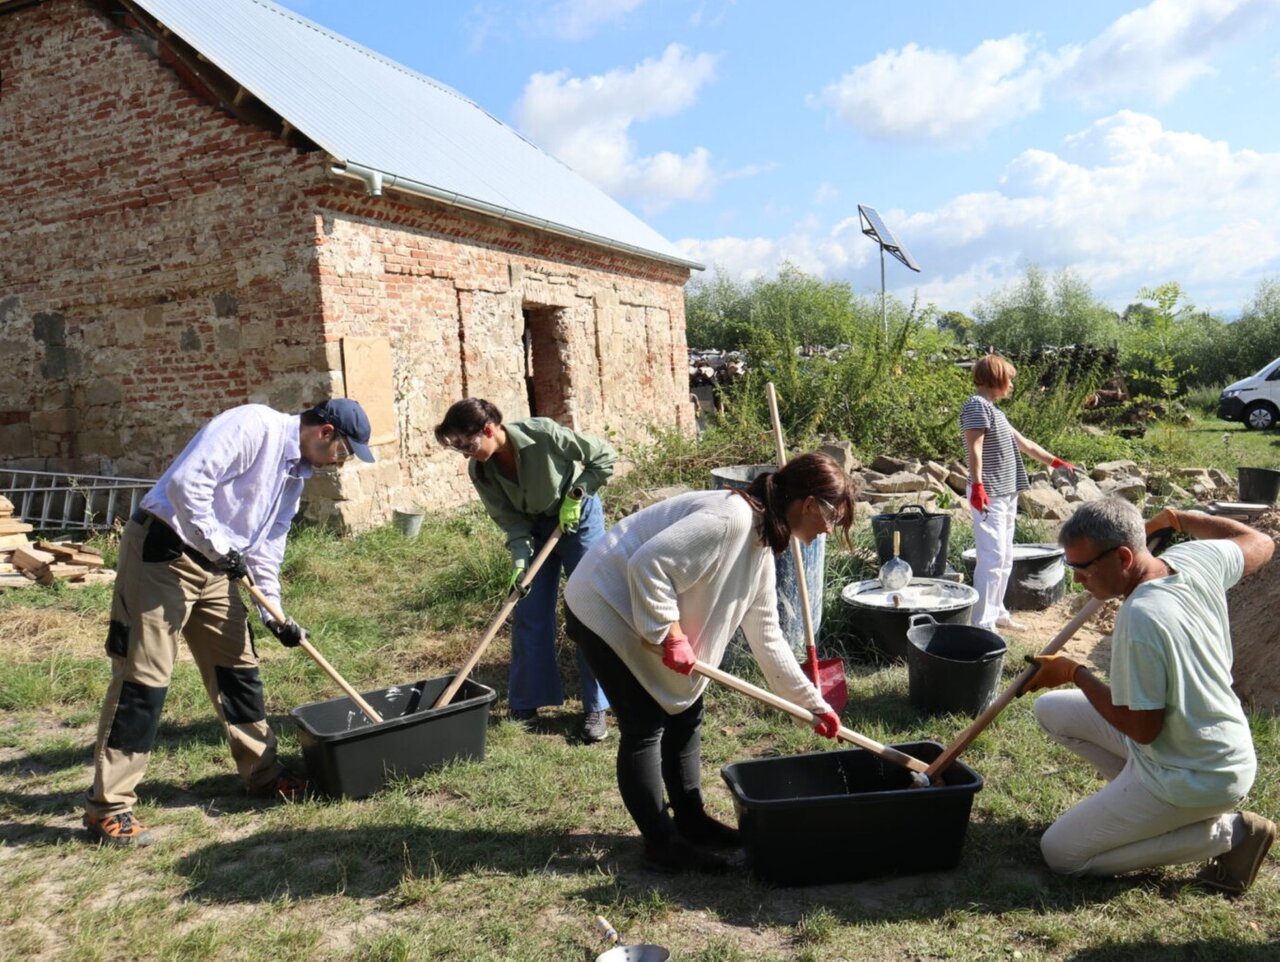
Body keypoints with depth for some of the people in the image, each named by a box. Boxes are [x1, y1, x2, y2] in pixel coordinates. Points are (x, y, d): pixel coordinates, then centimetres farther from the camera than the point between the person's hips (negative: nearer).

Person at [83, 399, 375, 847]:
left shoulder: (296, 472, 12)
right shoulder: (255, 426, -17)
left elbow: (267, 545, 14)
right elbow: (186, 481, -28)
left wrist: (274, 612, 5)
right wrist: (219, 545, -21)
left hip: (213, 566, 10)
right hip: (160, 551, -10)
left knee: (237, 666, 14)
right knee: (143, 676, -6)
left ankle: (263, 773, 27)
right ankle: (108, 806, 5)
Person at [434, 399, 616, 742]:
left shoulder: (544, 434, -31)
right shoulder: (479, 470, -18)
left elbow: (604, 456, -18)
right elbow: (509, 519, -11)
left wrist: (576, 494, -22)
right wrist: (520, 559, -24)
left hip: (577, 517, -4)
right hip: (534, 527, 4)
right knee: (529, 616, 3)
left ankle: (595, 708, 6)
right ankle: (526, 704, 18)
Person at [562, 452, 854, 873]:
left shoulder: (761, 547, 6)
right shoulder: (730, 518, -26)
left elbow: (766, 637, 12)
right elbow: (648, 564, -33)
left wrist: (815, 704, 14)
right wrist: (670, 634, -23)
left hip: (645, 614, 10)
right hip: (607, 607, -10)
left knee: (685, 712, 14)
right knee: (646, 725, -4)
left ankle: (691, 821, 28)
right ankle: (661, 842, 10)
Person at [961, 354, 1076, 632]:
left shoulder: (993, 410, 20)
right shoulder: (977, 405, -10)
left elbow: (1023, 443, 29)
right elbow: (974, 449, -21)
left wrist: (1055, 462, 34)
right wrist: (977, 486, -31)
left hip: (1006, 494, 10)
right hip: (989, 496, -10)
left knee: (1005, 558, 14)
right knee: (992, 557, -12)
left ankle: (996, 611, 24)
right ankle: (982, 623, -11)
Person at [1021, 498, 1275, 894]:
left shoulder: (1141, 617, -33)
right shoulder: (1197, 560, -10)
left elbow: (1142, 728, -25)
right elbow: (1260, 544, 12)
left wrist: (1074, 673, -14)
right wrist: (1178, 518, 17)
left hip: (1195, 779, -9)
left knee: (1060, 853, 1)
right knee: (1051, 711, 14)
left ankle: (1225, 833, 1)